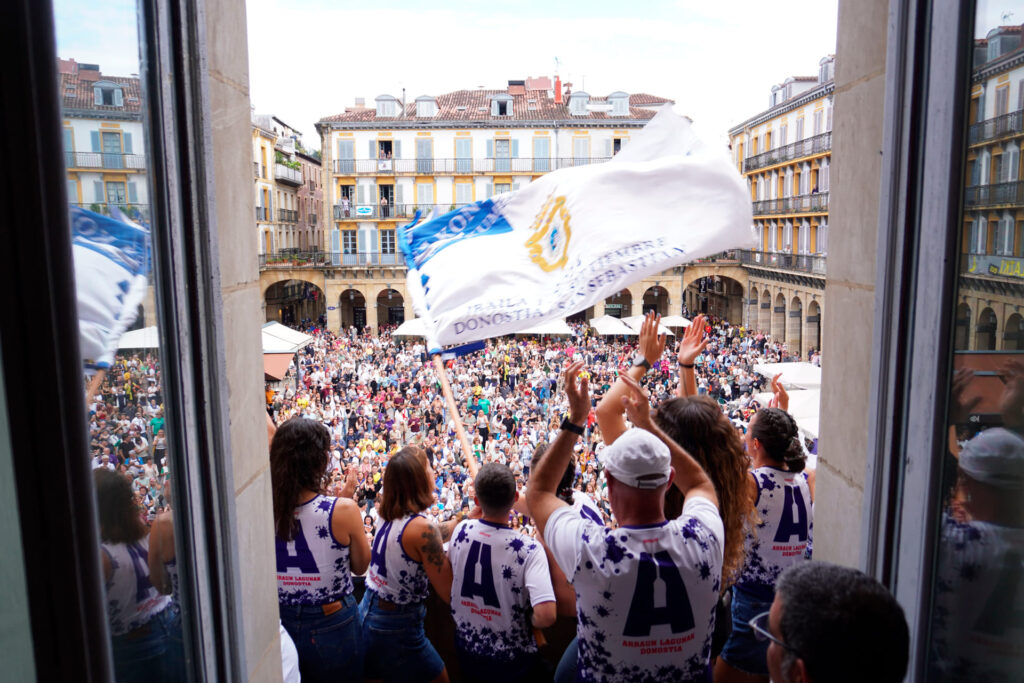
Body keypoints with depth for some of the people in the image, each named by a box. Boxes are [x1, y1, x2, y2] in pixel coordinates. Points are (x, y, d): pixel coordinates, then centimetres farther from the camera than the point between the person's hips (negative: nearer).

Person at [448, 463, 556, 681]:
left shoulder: (461, 531, -14)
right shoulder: (529, 550, -28)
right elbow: (546, 617, -34)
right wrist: (527, 620, -13)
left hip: (466, 647, 4)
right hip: (512, 659, -3)